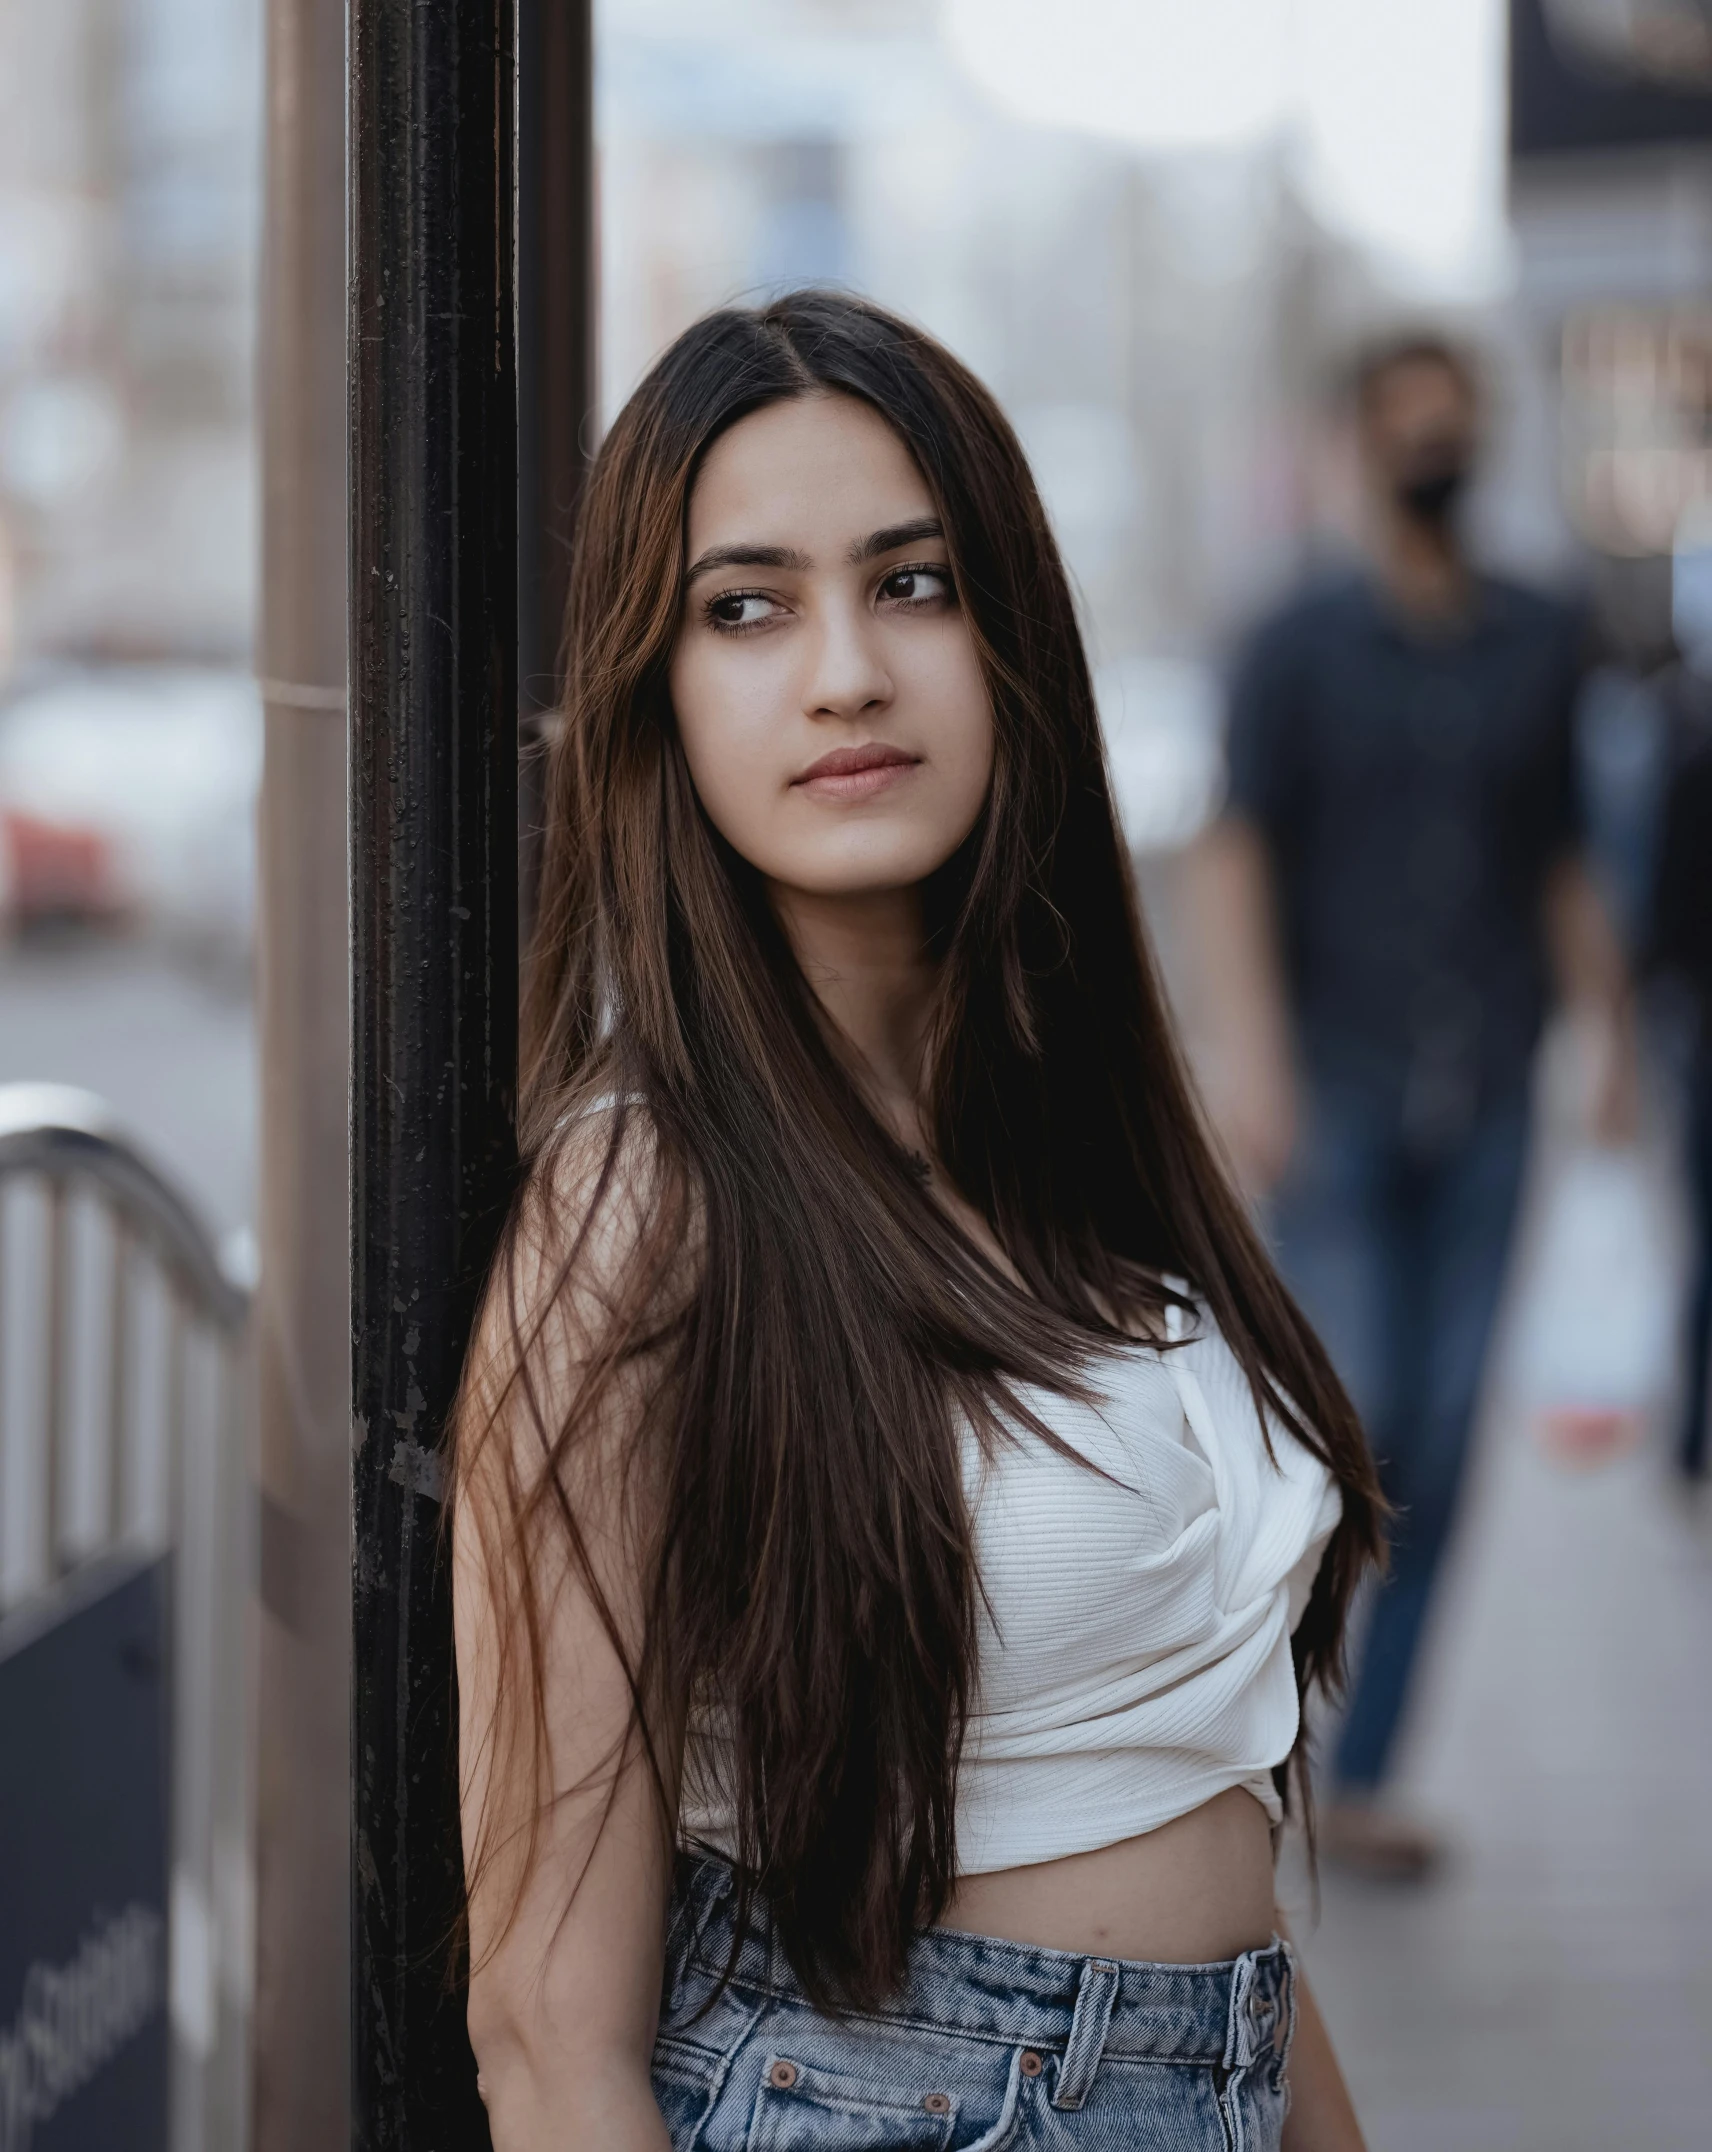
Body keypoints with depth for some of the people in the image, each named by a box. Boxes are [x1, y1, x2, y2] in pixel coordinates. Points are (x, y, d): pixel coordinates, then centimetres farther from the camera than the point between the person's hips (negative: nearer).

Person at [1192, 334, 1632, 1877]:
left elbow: (1562, 864, 16)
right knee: (1349, 1423, -11)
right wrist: (1249, 1047, -22)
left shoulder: (1545, 644, 10)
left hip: (1483, 1109, 3)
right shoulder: (1301, 647, 0)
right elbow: (1237, 855, -9)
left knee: (1441, 1447, 0)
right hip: (1339, 1098, -3)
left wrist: (1615, 1039, 10)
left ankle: (1362, 1778, 8)